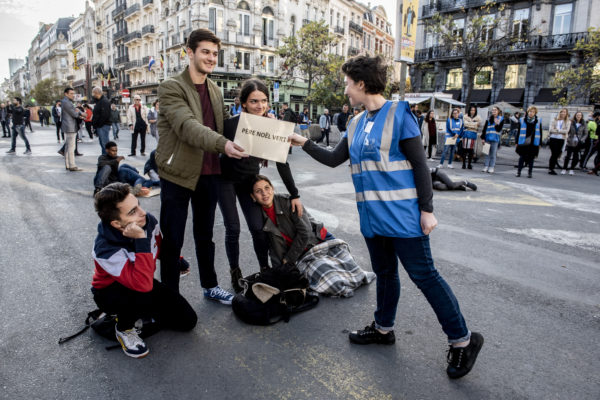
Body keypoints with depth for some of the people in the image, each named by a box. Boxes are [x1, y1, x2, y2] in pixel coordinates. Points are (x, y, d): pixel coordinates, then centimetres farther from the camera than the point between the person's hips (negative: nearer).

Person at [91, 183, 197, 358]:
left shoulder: (148, 221, -19)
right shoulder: (106, 249, -36)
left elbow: (160, 248, 6)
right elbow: (143, 285, -48)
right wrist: (141, 239, -48)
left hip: (141, 281, 6)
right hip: (110, 292, -5)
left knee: (188, 321, -2)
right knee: (146, 295, -40)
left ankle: (141, 310, 19)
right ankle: (124, 328, -7)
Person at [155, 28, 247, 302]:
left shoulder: (215, 91, 13)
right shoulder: (171, 87, -10)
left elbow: (222, 126, 16)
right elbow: (187, 126, -25)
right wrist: (222, 144, -40)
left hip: (209, 174, 6)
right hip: (178, 174, -6)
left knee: (205, 235, 18)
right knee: (172, 239, 4)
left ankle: (210, 286, 34)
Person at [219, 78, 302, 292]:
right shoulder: (231, 124, -23)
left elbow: (281, 162, -8)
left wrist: (294, 195, -6)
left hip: (249, 181, 2)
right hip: (226, 180, -2)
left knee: (258, 227, -3)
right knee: (233, 228, -1)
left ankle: (265, 269, 17)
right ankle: (235, 272, 19)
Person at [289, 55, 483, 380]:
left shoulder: (398, 114, -9)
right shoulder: (357, 123, 12)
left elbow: (420, 165, -11)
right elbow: (333, 159, 19)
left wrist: (427, 210, -13)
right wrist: (304, 144, 17)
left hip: (403, 215, -7)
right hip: (373, 217, 7)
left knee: (424, 275, -2)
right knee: (384, 272, 18)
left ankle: (462, 340, 14)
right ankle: (383, 328, 36)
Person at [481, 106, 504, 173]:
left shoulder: (501, 119, 3)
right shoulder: (489, 119, 10)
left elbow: (499, 129, -4)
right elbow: (484, 128, 10)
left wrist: (497, 124, -21)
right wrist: (483, 138, 5)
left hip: (495, 139, -3)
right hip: (487, 138, 3)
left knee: (493, 154, 1)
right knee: (487, 153, 6)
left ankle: (491, 168, 4)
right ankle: (486, 167, 10)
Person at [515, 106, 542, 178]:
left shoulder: (538, 121, 3)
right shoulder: (523, 120, 2)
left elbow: (540, 133, 7)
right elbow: (519, 132, 5)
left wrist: (539, 143, 4)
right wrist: (517, 142, 4)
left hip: (533, 143, 1)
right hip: (523, 143, -1)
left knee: (531, 158, 7)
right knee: (522, 157, 1)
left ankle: (530, 172, 15)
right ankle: (518, 171, 10)